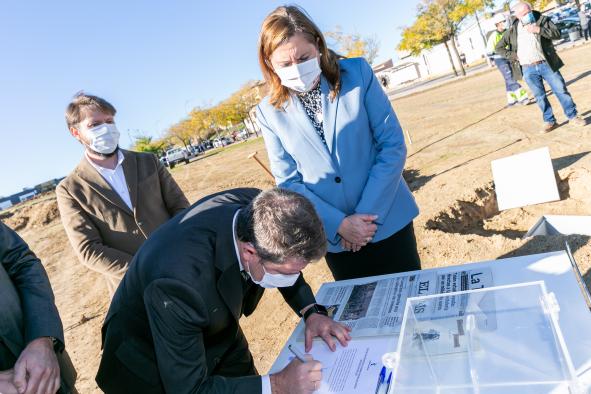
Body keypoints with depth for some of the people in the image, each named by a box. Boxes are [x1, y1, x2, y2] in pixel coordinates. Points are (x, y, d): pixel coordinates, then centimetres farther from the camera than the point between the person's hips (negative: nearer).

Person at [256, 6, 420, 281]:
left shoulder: (357, 74, -8)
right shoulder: (270, 112, -6)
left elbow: (393, 144, -9)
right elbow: (289, 182, -3)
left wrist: (367, 214, -14)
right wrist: (340, 224, -13)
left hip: (388, 222, 0)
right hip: (336, 237, 1)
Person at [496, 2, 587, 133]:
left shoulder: (542, 20, 2)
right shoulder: (513, 30, 4)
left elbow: (557, 34, -8)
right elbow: (499, 47, 10)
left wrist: (539, 30, -20)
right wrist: (513, 56, -2)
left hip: (546, 64, 0)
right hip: (528, 69, 1)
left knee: (561, 90, 3)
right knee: (540, 97, 7)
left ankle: (573, 116, 17)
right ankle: (549, 121, 19)